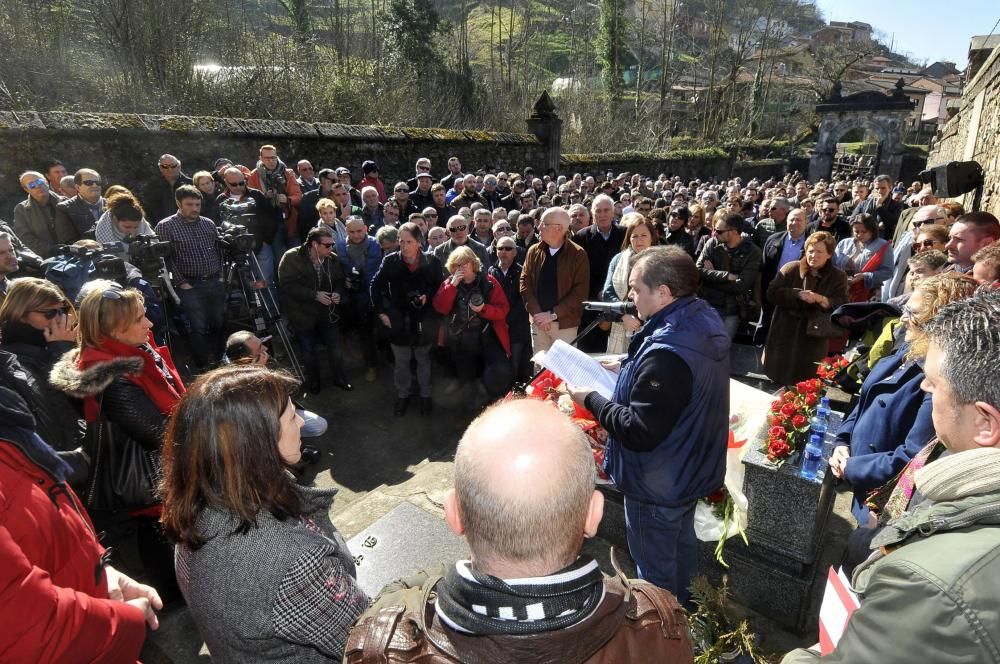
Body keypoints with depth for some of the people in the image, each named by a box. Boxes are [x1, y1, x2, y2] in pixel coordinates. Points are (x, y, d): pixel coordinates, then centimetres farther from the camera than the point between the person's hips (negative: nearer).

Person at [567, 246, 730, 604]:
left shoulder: (666, 354, -36)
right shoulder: (704, 320, -4)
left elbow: (639, 432, -33)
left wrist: (592, 399, -21)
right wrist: (629, 369, 1)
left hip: (659, 484, -10)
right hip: (691, 470, 10)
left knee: (655, 568, 14)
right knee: (681, 544, 31)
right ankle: (679, 606, 55)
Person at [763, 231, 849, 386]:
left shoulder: (838, 276, 1)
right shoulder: (790, 269, 0)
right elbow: (772, 293, -7)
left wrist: (821, 299, -26)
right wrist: (797, 294, -21)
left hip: (814, 338, 0)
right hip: (784, 334, 0)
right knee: (778, 378, 10)